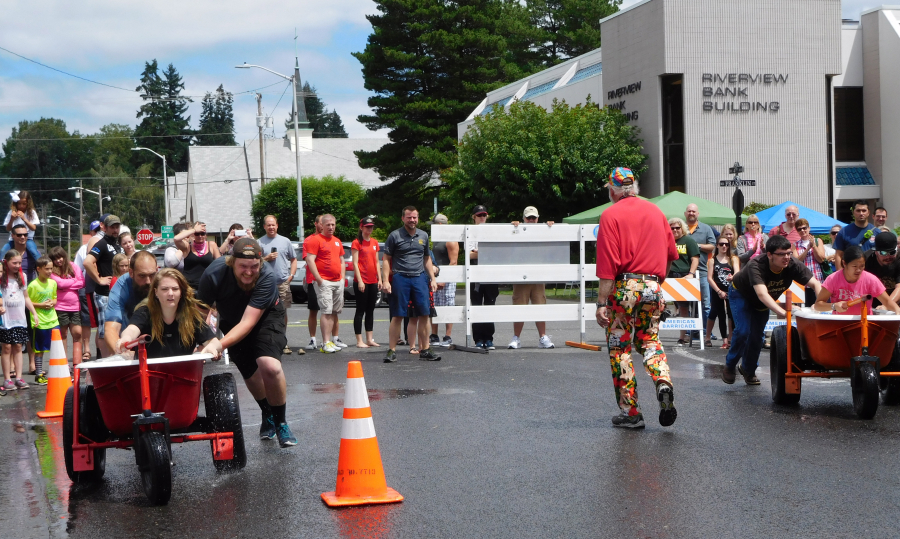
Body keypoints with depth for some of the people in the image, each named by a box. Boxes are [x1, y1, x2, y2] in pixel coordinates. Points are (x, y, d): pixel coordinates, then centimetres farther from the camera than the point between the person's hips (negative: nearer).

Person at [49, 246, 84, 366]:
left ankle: (77, 364, 0)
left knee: (77, 333, -2)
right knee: (63, 335, 4)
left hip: (75, 306, 3)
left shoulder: (73, 267, 6)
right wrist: (74, 281, -3)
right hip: (60, 307, -3)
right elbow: (60, 283, -16)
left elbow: (82, 283, -2)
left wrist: (66, 285, -10)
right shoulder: (52, 271, -1)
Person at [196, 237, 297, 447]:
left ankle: (280, 422, -4)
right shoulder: (214, 274, -31)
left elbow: (248, 322, -40)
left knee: (270, 366, -25)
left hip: (266, 318, -3)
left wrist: (219, 345, -51)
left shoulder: (266, 277, -36)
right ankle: (267, 415, 40)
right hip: (231, 321, 3)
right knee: (250, 374, 8)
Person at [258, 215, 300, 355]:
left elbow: (293, 259, 14)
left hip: (283, 282, 1)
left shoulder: (285, 241, 11)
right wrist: (266, 258, -10)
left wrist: (291, 274, 2)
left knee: (283, 312, 6)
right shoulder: (260, 243, 7)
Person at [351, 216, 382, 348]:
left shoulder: (374, 242, 14)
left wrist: (379, 279, 9)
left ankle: (369, 339, 15)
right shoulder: (356, 243, -5)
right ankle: (359, 341, -2)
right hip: (361, 281, -6)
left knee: (370, 310, 10)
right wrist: (360, 281, -16)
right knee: (360, 311, -4)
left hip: (373, 281, 6)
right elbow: (355, 263, -9)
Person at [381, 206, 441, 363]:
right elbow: (386, 260, 1)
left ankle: (425, 350, 8)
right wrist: (386, 280, -8)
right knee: (397, 316, -2)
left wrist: (432, 279, 13)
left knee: (424, 315, 1)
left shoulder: (423, 236, 14)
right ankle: (392, 350, 3)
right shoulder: (395, 236, 1)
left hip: (420, 278, 4)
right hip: (400, 278, -4)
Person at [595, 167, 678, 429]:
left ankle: (630, 412, 6)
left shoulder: (611, 215, -5)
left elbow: (607, 263, -12)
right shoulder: (655, 211, 12)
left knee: (620, 348, 5)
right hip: (653, 288, 5)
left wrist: (602, 303, -12)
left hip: (624, 287, -5)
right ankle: (664, 383, -11)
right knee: (649, 341, 17)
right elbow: (671, 253, 18)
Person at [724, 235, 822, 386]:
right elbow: (762, 294, -56)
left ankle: (748, 369, 31)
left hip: (764, 301, 5)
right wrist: (782, 311, -70)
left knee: (757, 336, 5)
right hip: (740, 294, -4)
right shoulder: (756, 266, -43)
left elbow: (815, 284, -35)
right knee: (743, 331, -21)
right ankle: (729, 367, 3)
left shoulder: (793, 265, -31)